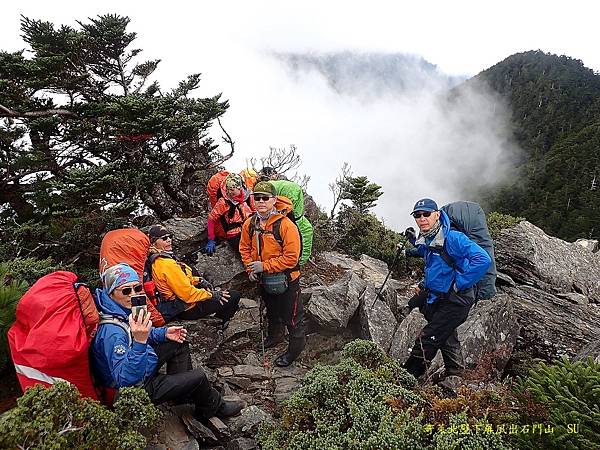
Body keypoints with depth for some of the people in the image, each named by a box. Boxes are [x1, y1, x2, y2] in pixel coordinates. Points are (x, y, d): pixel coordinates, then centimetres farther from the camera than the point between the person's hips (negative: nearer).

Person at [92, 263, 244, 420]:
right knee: (198, 377, -10)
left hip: (143, 369, 9)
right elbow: (125, 379, -40)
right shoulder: (111, 332, -35)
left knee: (179, 344, 14)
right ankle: (215, 407, 21)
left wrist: (163, 333, 0)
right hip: (137, 388, -9)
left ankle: (183, 394, 23)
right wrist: (139, 342, -52)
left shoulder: (123, 309, -7)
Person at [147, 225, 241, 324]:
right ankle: (221, 325, 11)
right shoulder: (167, 264, -28)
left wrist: (199, 281, 5)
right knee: (234, 296, -7)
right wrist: (212, 295, -15)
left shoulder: (156, 260, 4)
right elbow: (188, 294, -27)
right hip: (187, 310, -10)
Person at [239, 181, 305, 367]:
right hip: (263, 280, 6)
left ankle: (295, 348, 32)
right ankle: (274, 337, 53)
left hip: (285, 281, -6)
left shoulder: (285, 225, -25)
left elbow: (291, 258, -26)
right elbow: (245, 248, 10)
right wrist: (250, 268, -5)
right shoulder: (249, 224, -5)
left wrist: (264, 266, -25)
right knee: (271, 312, 29)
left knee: (291, 316, 9)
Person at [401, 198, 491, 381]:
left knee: (426, 341, -6)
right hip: (436, 297, 9)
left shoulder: (452, 238, -24)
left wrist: (459, 284, -26)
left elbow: (483, 259, -31)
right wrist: (414, 242, 10)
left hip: (456, 301, -9)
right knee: (447, 339, 21)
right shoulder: (426, 240, 3)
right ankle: (455, 374, 37)